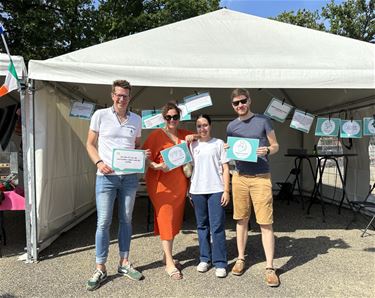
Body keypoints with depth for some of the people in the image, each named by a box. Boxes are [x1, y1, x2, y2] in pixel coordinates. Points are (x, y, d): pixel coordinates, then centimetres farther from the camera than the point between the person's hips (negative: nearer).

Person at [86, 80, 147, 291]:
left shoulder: (136, 119, 9)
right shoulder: (100, 115, 1)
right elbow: (90, 144, 4)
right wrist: (99, 162, -13)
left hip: (130, 177, 3)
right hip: (106, 176, -3)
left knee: (126, 220, 11)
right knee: (103, 222, 0)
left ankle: (124, 263, 26)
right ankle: (100, 268, 15)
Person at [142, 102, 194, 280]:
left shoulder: (185, 135, 8)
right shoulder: (156, 135, -4)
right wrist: (157, 166, -24)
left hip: (179, 184, 5)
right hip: (161, 183, -5)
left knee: (175, 220, 14)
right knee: (165, 220, -3)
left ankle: (167, 255, 32)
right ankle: (169, 263, 6)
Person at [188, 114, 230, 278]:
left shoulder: (218, 143, 3)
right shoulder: (193, 145, 9)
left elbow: (225, 168, 2)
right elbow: (190, 169, 12)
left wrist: (226, 190, -4)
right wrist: (189, 191, 9)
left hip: (216, 190, -3)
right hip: (197, 190, 3)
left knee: (217, 226, -1)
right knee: (202, 226, 12)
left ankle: (220, 263, 10)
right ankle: (204, 258, 25)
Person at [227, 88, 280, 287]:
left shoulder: (263, 121, 2)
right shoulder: (231, 126, 10)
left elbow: (275, 146, 5)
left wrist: (267, 151, -17)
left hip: (261, 178, -3)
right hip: (239, 177, 3)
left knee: (266, 223, -2)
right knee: (241, 219, 10)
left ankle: (270, 268, 8)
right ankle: (241, 258, 24)